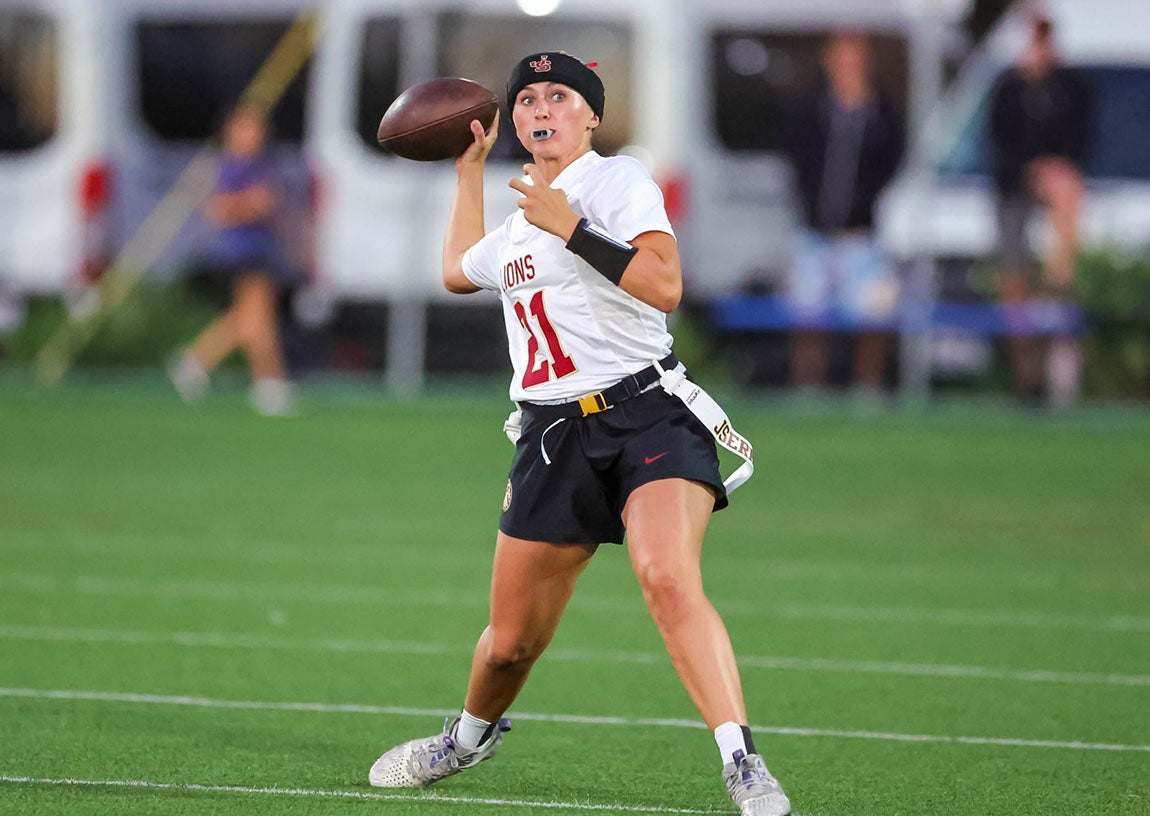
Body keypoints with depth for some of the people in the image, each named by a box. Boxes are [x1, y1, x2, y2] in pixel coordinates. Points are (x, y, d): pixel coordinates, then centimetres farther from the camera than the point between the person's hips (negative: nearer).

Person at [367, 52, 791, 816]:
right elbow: (460, 270, 43)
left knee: (670, 582, -32)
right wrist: (470, 167, 43)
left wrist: (573, 230, -21)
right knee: (510, 642, 10)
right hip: (555, 434, 7)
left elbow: (664, 286, -17)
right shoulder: (521, 221, 21)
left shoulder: (616, 180, -2)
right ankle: (472, 736, 42)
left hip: (649, 415, -7)